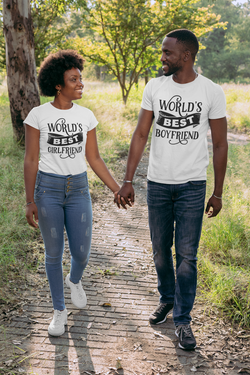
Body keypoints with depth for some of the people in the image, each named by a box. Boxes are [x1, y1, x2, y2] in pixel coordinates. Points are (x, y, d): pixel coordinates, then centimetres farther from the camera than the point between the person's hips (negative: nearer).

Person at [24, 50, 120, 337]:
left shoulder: (86, 116, 3)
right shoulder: (38, 115, -6)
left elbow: (94, 159, 7)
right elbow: (30, 160, -4)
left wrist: (118, 190, 4)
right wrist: (30, 201, -8)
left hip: (78, 189, 3)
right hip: (47, 188, -2)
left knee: (82, 253, 3)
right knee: (53, 253, 6)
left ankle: (74, 280, 40)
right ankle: (59, 310, 24)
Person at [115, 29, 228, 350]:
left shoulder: (211, 92, -5)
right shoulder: (154, 87, 1)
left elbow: (220, 145, -1)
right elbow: (140, 135, 0)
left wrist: (218, 193, -1)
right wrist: (127, 181, -5)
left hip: (192, 185, -2)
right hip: (157, 183, 3)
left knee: (186, 254, 1)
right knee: (160, 250, 13)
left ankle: (182, 320, 15)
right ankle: (167, 298, 37)